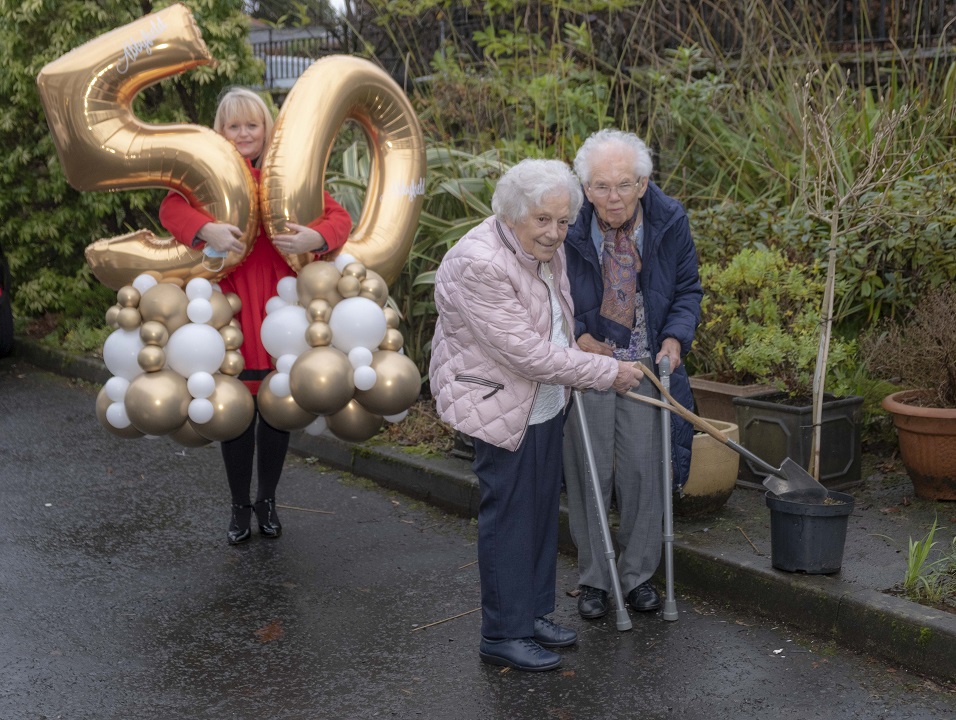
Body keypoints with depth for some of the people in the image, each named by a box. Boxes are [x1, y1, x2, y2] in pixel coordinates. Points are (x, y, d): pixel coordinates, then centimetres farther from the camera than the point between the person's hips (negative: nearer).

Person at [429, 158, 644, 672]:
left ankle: (534, 614, 31)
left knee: (542, 511, 16)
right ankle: (502, 635, 14)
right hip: (501, 406, -9)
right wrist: (610, 372, -21)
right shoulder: (478, 264, -28)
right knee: (508, 519, 0)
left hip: (547, 403, 9)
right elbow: (528, 353, -28)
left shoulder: (546, 248, 0)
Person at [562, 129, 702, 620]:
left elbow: (688, 288, 5)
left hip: (645, 363, 1)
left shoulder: (670, 221, -9)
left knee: (644, 471, 5)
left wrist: (676, 338, -10)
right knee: (589, 472, 5)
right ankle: (592, 579, 20)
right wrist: (576, 335, -14)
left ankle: (638, 575, 23)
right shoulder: (566, 227, -15)